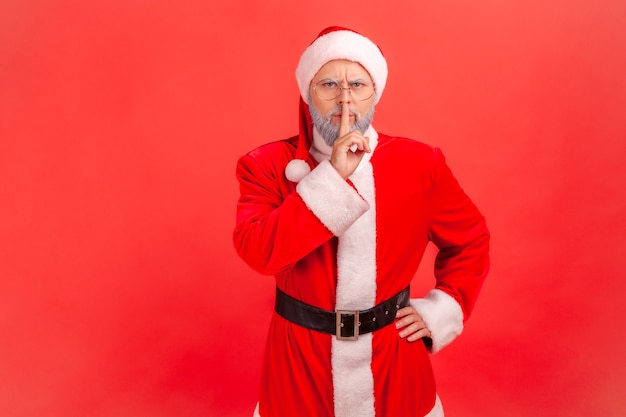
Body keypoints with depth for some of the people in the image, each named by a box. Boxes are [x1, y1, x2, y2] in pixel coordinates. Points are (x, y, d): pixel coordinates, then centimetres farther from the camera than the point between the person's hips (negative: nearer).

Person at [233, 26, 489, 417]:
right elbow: (258, 251, -25)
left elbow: (471, 240, 6)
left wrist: (440, 311, -3)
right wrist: (332, 177, -27)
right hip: (301, 360, 0)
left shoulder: (419, 163, -6)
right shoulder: (269, 164, -9)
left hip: (393, 360, 1)